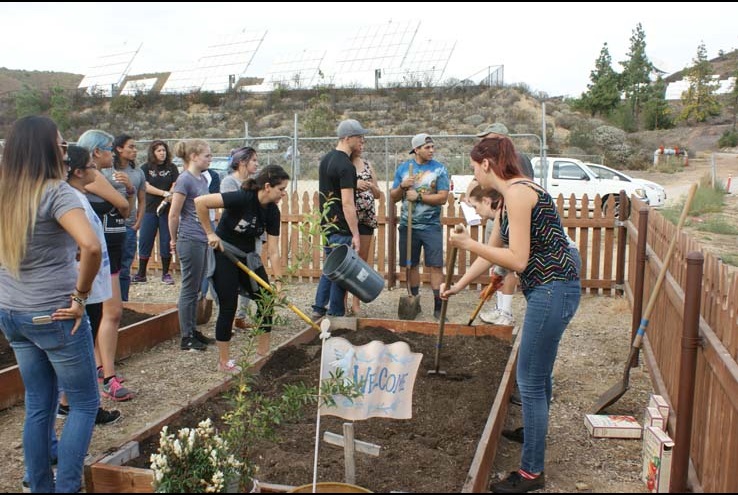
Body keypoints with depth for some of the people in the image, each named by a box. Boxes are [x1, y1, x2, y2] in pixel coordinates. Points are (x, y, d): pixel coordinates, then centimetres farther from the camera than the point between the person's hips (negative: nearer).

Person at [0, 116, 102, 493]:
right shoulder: (56, 192, -17)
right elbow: (91, 246, -32)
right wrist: (80, 296, -18)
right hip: (54, 315, -7)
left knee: (38, 406, 17)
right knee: (84, 403, 9)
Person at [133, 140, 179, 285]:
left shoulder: (172, 168, 7)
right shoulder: (146, 168, 6)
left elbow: (175, 186, -2)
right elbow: (146, 187, -5)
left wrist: (165, 201, -15)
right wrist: (165, 193, -15)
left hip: (167, 210, 0)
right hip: (149, 209, 0)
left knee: (166, 242, 1)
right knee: (145, 241, 2)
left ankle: (165, 274, 10)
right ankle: (141, 274, 11)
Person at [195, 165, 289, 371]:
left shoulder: (272, 212, -7)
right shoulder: (242, 198, -27)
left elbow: (273, 251, -7)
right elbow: (200, 202, -31)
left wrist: (278, 281, -13)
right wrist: (210, 233, -23)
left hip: (247, 257, 7)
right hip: (223, 255, -7)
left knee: (266, 299, 4)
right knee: (228, 307, -3)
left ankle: (263, 350, 20)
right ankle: (224, 362, 11)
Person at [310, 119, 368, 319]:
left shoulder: (326, 159, 11)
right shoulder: (346, 166, -18)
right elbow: (347, 203, -23)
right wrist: (355, 234, -21)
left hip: (326, 225, 9)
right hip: (341, 229, -9)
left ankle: (318, 309, 22)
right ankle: (336, 316, 9)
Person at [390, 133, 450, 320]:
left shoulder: (439, 169, -2)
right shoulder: (403, 168, 6)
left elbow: (443, 198, -10)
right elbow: (393, 197, 9)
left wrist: (419, 196, -16)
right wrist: (402, 187, -11)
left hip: (431, 226, -2)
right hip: (408, 225, 3)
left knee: (436, 266, -5)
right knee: (411, 265, 10)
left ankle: (438, 305, 1)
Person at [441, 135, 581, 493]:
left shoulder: (517, 193, -18)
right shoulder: (509, 195, 13)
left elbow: (518, 260, -22)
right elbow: (493, 251, 22)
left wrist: (469, 244, -14)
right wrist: (460, 284, 28)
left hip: (552, 292, -10)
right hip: (551, 290, 10)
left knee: (530, 381, -1)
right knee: (538, 373, 27)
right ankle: (535, 432, 49)